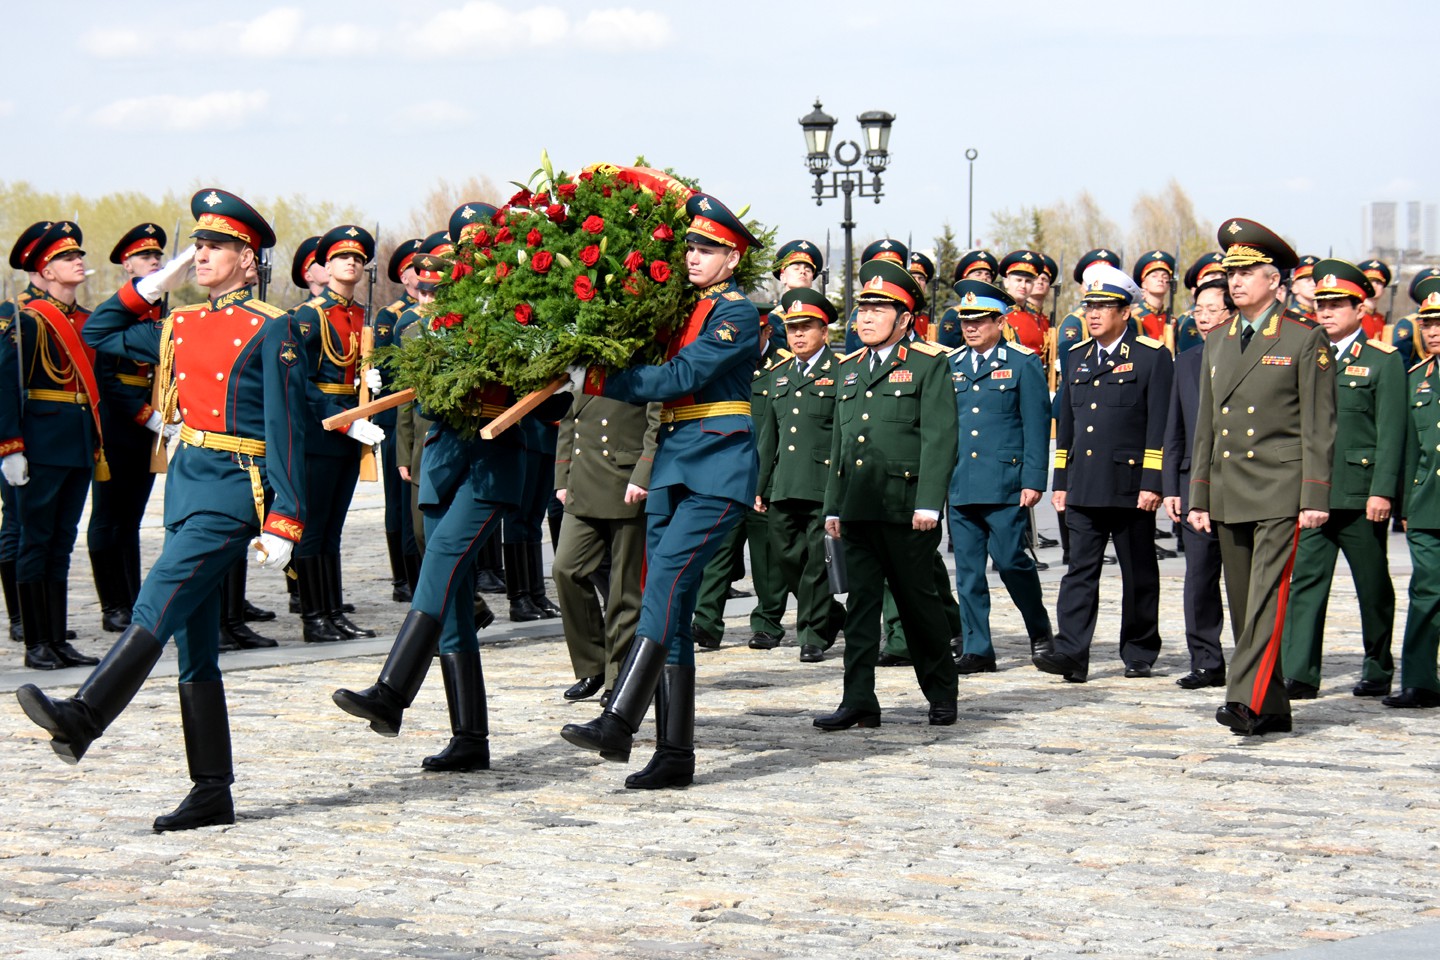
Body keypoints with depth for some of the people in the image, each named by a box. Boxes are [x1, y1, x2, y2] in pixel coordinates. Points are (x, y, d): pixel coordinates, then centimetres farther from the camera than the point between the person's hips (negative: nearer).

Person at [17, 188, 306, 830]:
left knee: (157, 606, -22)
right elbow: (98, 334, 29)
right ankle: (212, 795, 7)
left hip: (236, 489, -7)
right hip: (186, 483, 7)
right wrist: (155, 283, 17)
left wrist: (283, 525, -14)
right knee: (195, 650, 5)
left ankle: (82, 718, -31)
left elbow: (285, 433, -9)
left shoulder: (271, 331, -5)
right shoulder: (180, 326, 14)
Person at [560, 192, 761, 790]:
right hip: (673, 465, 8)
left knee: (666, 583, -21)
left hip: (719, 470, -8)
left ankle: (617, 725, -30)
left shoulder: (738, 314, -6)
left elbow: (680, 376, -15)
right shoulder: (681, 309, 18)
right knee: (667, 606, 3)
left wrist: (605, 383, -15)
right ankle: (674, 756, 4)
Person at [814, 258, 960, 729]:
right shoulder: (850, 368, 17)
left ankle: (942, 694, 18)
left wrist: (929, 502, -17)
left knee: (917, 602, 3)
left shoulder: (928, 364, -2)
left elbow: (940, 438, -9)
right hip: (858, 508, 6)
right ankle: (859, 703, 4)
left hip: (904, 509, -5)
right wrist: (833, 505, 15)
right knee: (860, 604, 3)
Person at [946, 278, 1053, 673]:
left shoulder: (1023, 363, 0)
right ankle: (976, 649, 9)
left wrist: (1033, 480, -9)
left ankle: (1040, 631, 18)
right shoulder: (952, 366, 13)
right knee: (968, 570, 4)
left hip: (1006, 485, -4)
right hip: (960, 486, 4)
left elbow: (1037, 425, -3)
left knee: (1011, 560, -5)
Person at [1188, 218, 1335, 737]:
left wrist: (1315, 497, -11)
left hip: (1279, 491, -6)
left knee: (1267, 597, -14)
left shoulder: (1305, 341, -1)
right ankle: (1273, 709, 14)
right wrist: (1198, 496, 13)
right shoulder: (1216, 344, 15)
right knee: (1242, 604, 7)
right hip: (1228, 494, 6)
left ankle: (1247, 699, -20)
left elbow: (1318, 427, -5)